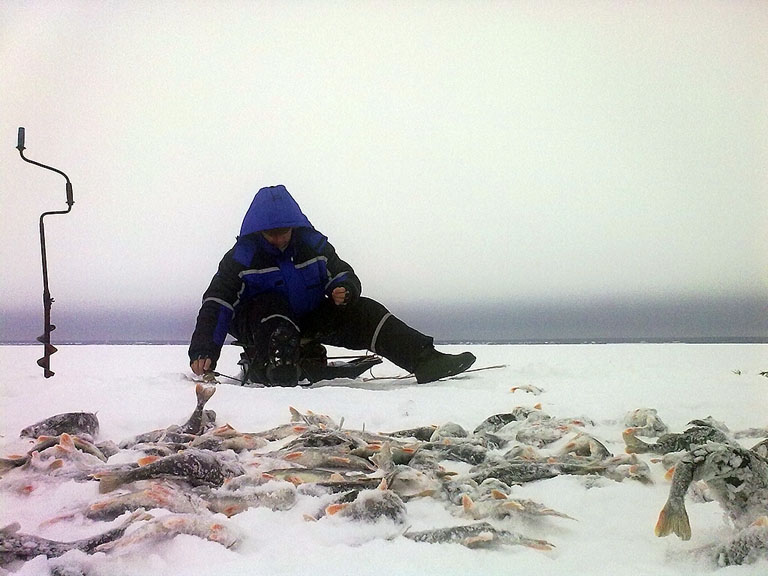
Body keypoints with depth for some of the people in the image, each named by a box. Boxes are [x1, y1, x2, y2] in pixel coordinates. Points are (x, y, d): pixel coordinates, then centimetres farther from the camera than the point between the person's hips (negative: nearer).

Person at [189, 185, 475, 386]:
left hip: (307, 322, 3)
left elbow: (343, 275, 4)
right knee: (270, 306, -37)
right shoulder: (241, 258, -13)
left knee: (363, 312, -14)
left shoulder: (313, 245, -2)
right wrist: (203, 352, -30)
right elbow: (216, 305, -19)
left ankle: (425, 361, -21)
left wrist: (344, 291, -23)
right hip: (260, 327, -3)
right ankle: (277, 373, -49)